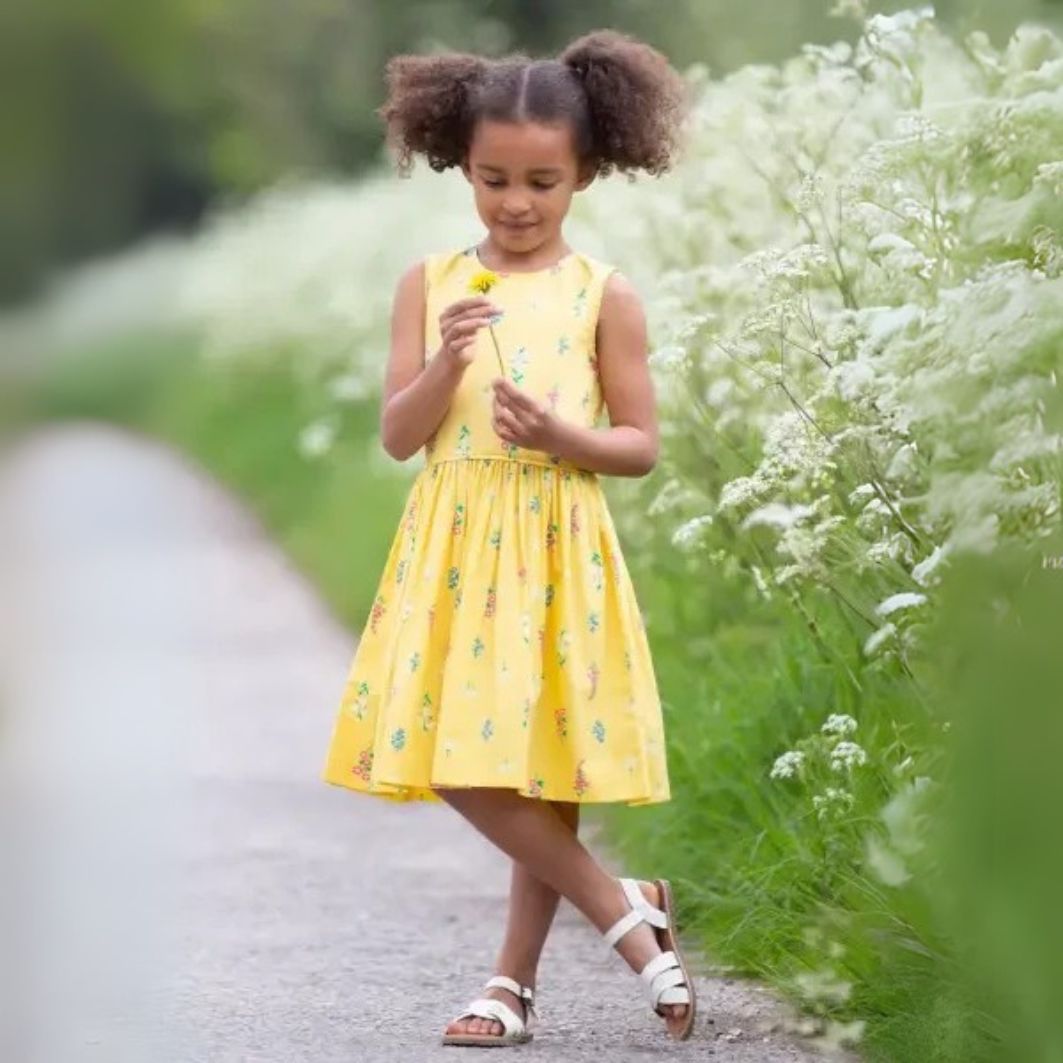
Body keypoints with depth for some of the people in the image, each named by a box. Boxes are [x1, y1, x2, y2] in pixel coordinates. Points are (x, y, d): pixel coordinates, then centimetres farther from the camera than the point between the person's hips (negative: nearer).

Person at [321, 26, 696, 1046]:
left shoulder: (603, 295, -1)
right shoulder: (430, 284, 4)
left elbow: (641, 443, 1)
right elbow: (397, 435, 0)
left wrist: (566, 437, -18)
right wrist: (448, 361, -17)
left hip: (555, 546, -2)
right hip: (455, 546, 2)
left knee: (543, 758, 0)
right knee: (457, 761, -4)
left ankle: (514, 981, 11)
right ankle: (625, 907, 8)